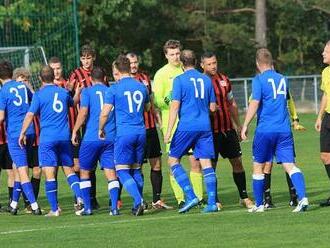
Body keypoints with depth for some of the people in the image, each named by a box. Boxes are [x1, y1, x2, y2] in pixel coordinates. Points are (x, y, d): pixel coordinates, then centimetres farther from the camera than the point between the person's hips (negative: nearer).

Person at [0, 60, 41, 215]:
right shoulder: (23, 86, 9)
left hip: (14, 134, -6)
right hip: (29, 132, 6)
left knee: (22, 170, -6)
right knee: (17, 167, 19)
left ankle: (34, 206, -15)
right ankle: (14, 204, 24)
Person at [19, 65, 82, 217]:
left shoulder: (39, 95, -4)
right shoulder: (64, 92, 10)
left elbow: (30, 114, -9)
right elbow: (72, 103, 31)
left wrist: (23, 133, -1)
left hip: (47, 138, -4)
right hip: (65, 137, 4)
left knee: (49, 173, -4)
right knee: (69, 169, 14)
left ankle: (54, 209, -7)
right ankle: (79, 196, -5)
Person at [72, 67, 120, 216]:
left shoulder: (87, 92, 2)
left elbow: (83, 113, -9)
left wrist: (75, 131, -1)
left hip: (91, 138, -3)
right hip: (111, 138, 3)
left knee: (84, 171, 11)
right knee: (110, 172, 1)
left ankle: (87, 208, 8)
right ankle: (114, 207, -11)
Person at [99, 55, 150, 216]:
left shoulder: (114, 89, -6)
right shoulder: (141, 87, 9)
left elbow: (105, 113, -8)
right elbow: (147, 108, 24)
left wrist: (101, 130, 9)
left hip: (124, 132, -5)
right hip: (141, 131, 5)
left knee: (122, 170, -2)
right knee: (136, 170, 14)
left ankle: (138, 201, -20)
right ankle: (138, 205, 11)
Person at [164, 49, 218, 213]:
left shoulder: (179, 80, -3)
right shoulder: (206, 80, 11)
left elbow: (175, 106, -8)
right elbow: (212, 107, 14)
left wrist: (168, 132, -8)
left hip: (186, 127, -4)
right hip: (205, 126, 4)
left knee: (173, 160, 7)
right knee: (206, 163, 3)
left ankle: (190, 196, -6)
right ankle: (212, 203, -4)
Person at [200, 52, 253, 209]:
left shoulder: (224, 79, 11)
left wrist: (238, 125, 21)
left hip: (228, 129, 5)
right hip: (211, 130, -5)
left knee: (237, 161, 6)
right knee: (211, 165, -1)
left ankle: (244, 197, 14)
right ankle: (214, 200, 6)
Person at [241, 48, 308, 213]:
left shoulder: (259, 80, -6)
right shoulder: (282, 79, 13)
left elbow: (254, 104, -13)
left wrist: (245, 126, -11)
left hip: (265, 130, -4)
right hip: (284, 130, 4)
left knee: (258, 166, 10)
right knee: (289, 165, -3)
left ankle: (259, 205, 16)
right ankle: (302, 198, -22)